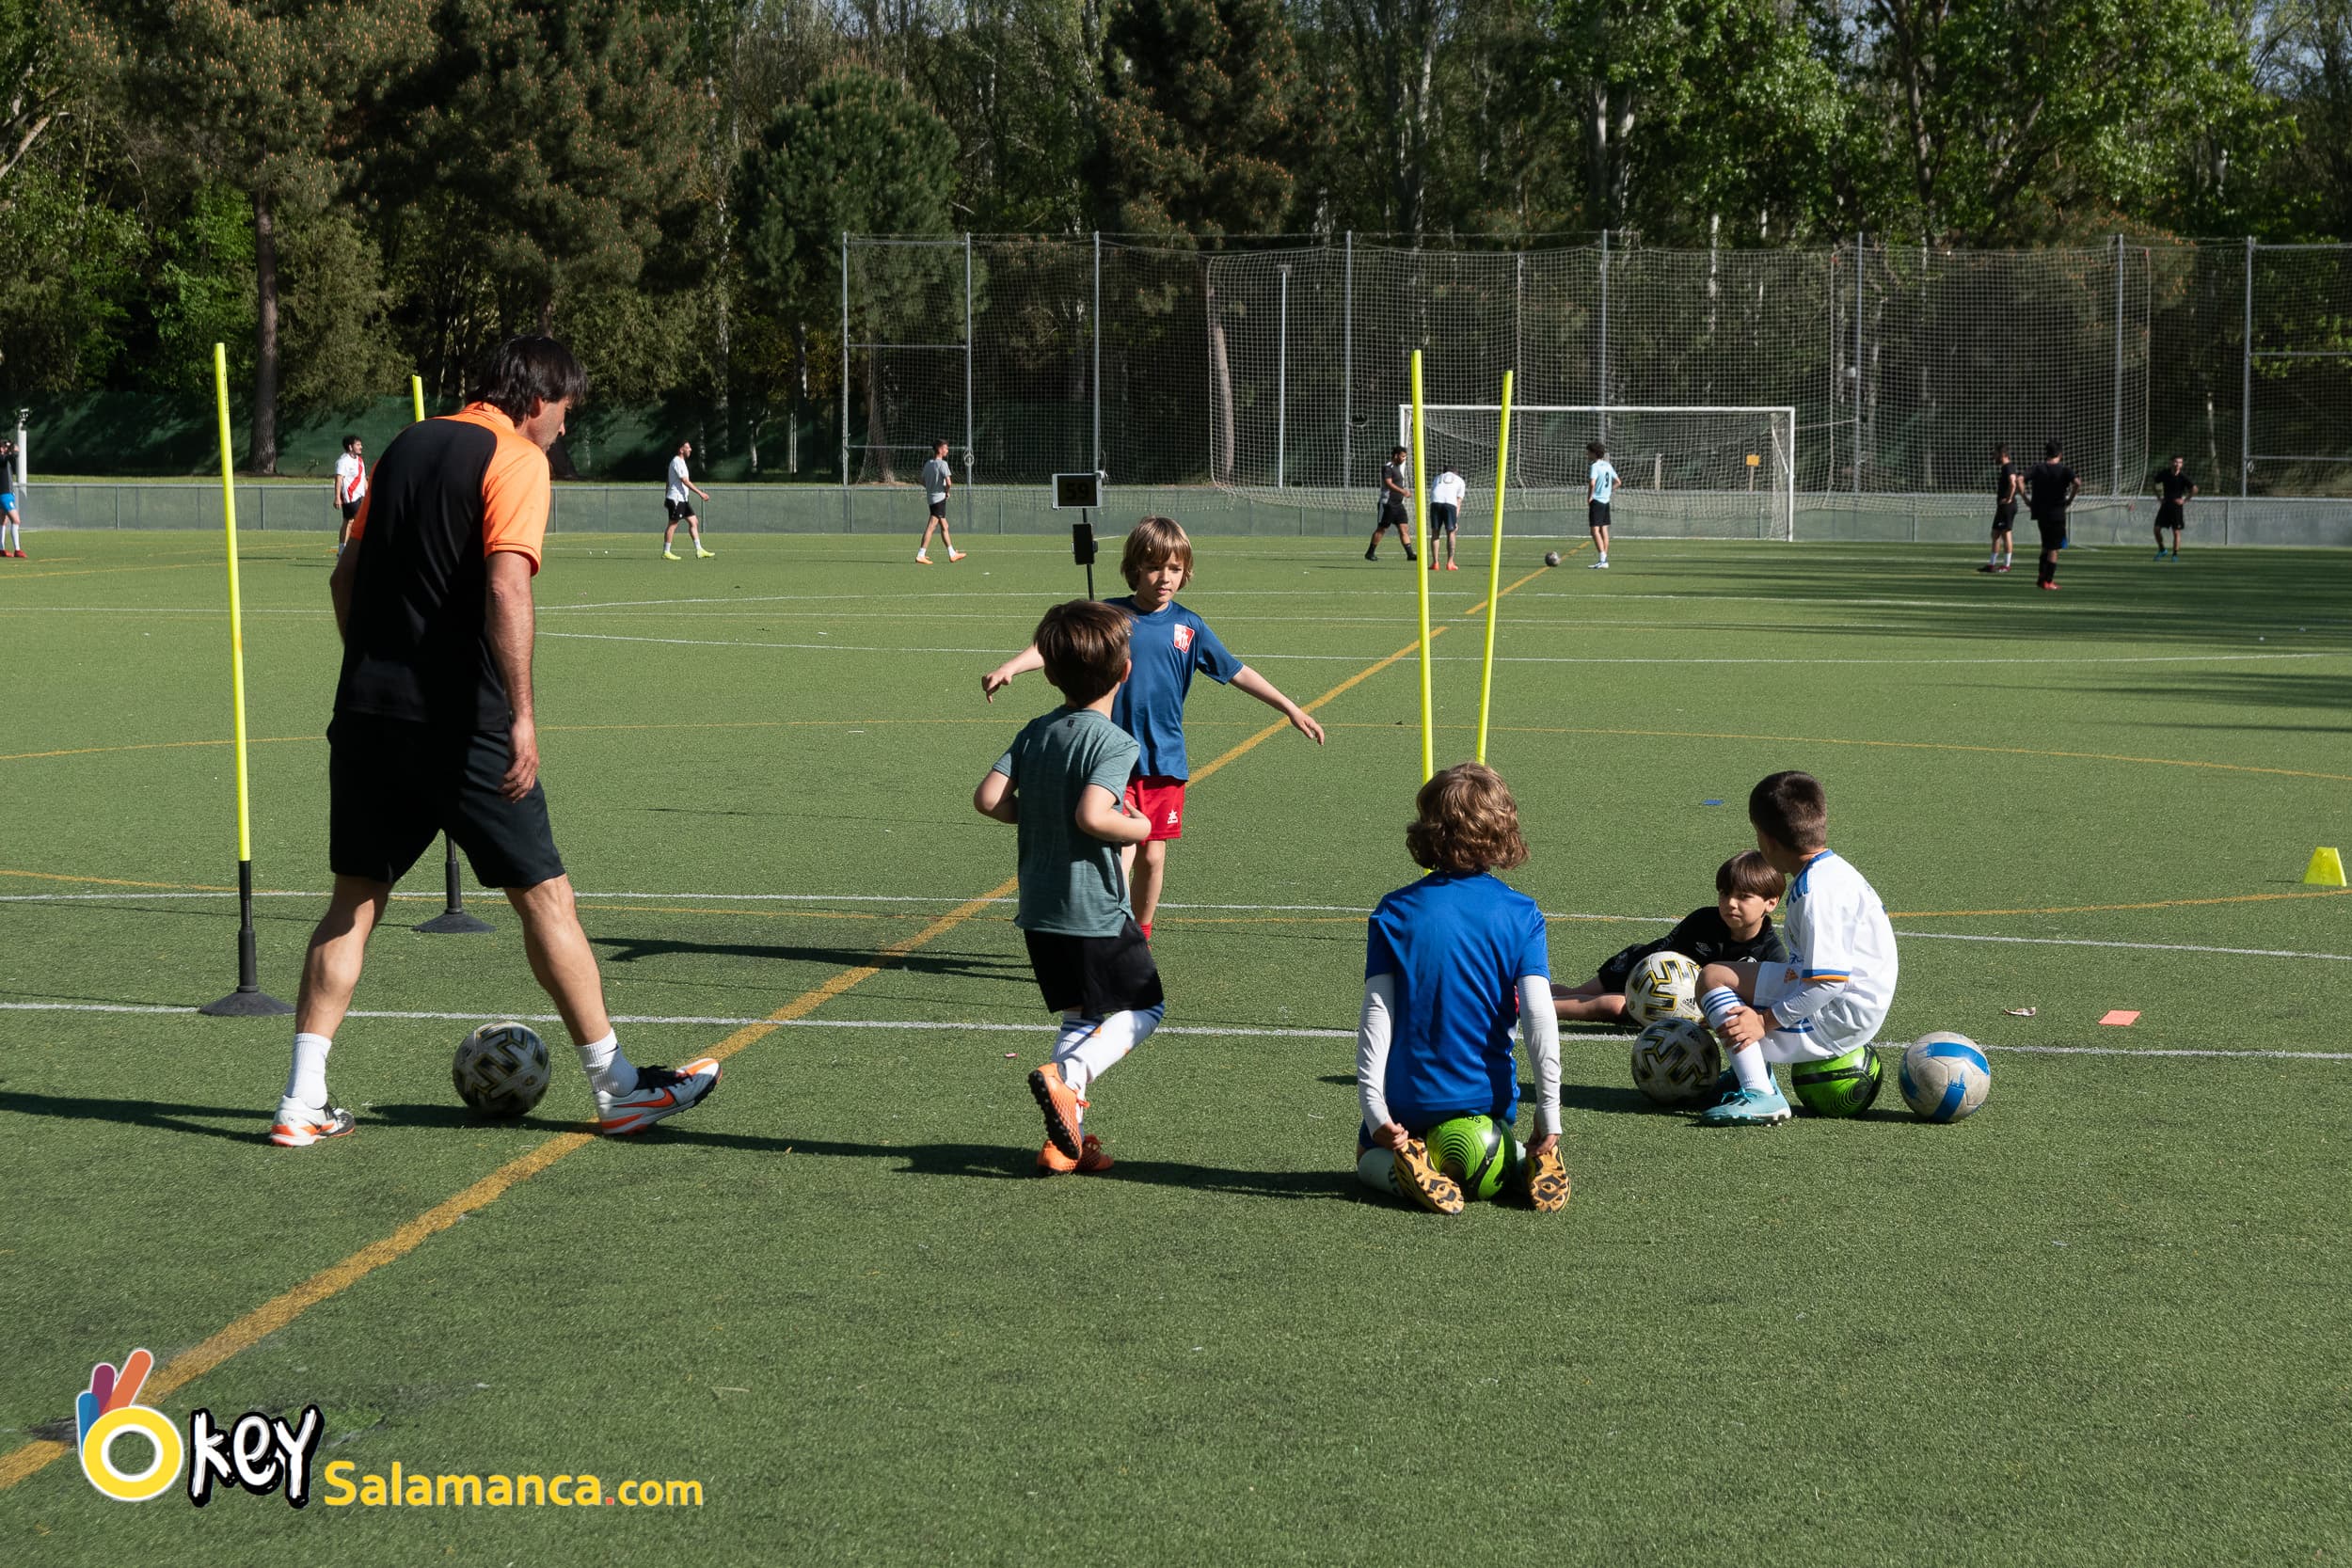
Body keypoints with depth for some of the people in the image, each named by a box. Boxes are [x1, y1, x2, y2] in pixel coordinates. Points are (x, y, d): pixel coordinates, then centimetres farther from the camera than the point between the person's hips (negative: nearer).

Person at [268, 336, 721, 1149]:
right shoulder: (516, 461, -6)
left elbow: (345, 576, 19)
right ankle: (616, 1088, 11)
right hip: (458, 720, -6)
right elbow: (506, 589, -20)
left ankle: (304, 1102, 6)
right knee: (544, 894, 4)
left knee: (354, 899, 12)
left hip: (365, 708, 7)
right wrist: (522, 716, -21)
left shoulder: (407, 445, 16)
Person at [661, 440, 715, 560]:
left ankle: (699, 551, 4)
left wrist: (666, 498, 24)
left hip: (683, 500, 10)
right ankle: (666, 553, 1)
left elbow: (668, 482, 21)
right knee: (673, 525, -5)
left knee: (694, 522, 5)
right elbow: (685, 481, -22)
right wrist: (700, 493, -23)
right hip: (676, 499, -10)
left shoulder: (680, 462, 17)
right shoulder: (677, 462, -14)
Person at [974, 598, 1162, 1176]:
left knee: (1080, 1015, 19)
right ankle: (1066, 1076, -12)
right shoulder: (1115, 743, -16)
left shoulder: (1035, 732, 4)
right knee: (1145, 1007, 10)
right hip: (1096, 911, -7)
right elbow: (1092, 815, -29)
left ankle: (1065, 1139, 13)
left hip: (1039, 910, 7)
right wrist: (1139, 829, -11)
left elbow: (988, 798, -3)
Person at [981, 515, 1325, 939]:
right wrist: (1009, 667, -31)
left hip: (1165, 761, 4)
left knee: (1153, 856, 10)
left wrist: (1290, 709, 14)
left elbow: (1237, 673, 13)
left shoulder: (1189, 627, 4)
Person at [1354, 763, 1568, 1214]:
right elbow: (1539, 1017, -15)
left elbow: (1377, 1014, -13)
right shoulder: (1521, 914, -7)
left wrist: (1374, 1109, -14)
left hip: (1409, 1101, -1)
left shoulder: (1395, 913, -7)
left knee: (1370, 1157, 27)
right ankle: (1529, 1163, -3)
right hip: (1488, 1100, 2)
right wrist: (1549, 1115, -12)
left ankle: (1406, 1169, -9)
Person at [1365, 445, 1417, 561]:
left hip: (1398, 504, 8)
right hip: (1388, 503, -8)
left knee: (1404, 528, 0)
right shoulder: (1387, 467, -12)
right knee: (1381, 529, -1)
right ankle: (1370, 553, 10)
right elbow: (1389, 484, -24)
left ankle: (1410, 554, -4)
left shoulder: (1397, 467, 16)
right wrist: (1403, 491, -32)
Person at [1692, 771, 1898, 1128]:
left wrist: (1765, 1021, -20)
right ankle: (1750, 1072, 21)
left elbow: (1827, 981, -27)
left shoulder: (1816, 892, -21)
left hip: (1837, 1018, -11)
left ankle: (1760, 1096, -20)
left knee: (1713, 977, -14)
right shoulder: (1833, 869, 12)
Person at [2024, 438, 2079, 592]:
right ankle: (2048, 581, 3)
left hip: (2040, 512, 4)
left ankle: (2043, 577, 23)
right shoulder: (2064, 470, -6)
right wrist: (2070, 500, -10)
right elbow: (2077, 483, -23)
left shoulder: (2037, 468, 1)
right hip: (2057, 513, -4)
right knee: (2053, 549, 4)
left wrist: (2026, 499, -3)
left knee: (2046, 546, 21)